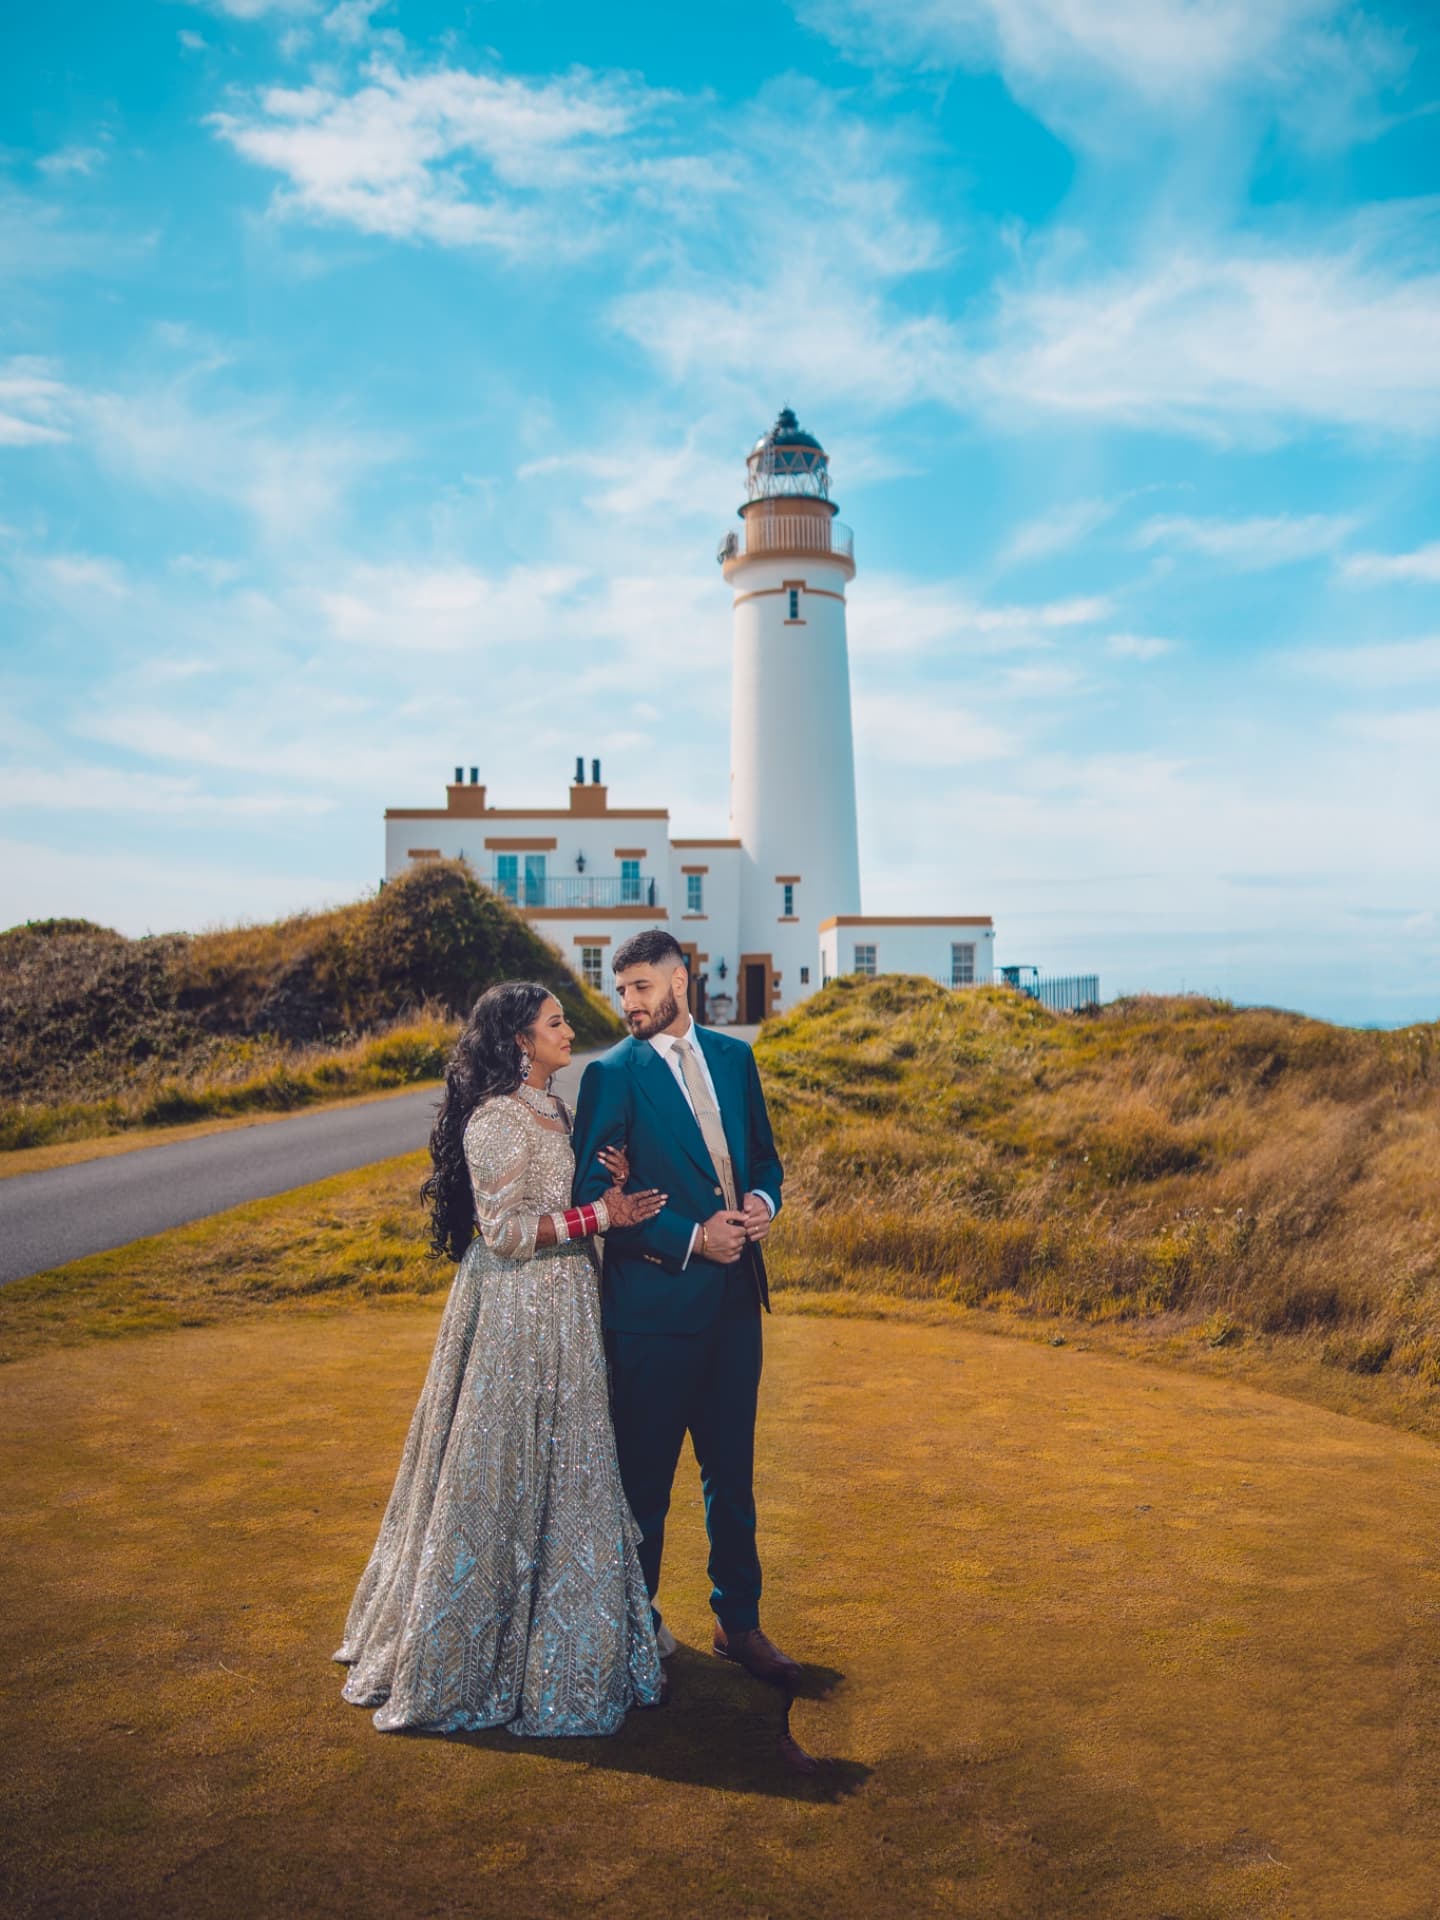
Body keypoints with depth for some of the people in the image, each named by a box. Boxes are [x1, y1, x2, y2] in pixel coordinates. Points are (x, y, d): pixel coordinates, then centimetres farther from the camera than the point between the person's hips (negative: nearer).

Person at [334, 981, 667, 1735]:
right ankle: (460, 1643, 20)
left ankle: (557, 1634, 32)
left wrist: (609, 1185, -1)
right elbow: (505, 1230, -21)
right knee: (504, 1468, 2)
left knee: (558, 1464, 17)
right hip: (513, 1306, -9)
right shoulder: (497, 1120, -18)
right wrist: (599, 1215, -19)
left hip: (558, 1304, 9)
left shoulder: (549, 1110, 10)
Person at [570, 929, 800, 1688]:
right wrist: (691, 1239, -16)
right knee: (645, 1475, 9)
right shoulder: (611, 1075, -8)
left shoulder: (734, 1056, 7)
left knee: (732, 1470, 16)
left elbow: (764, 1153, 16)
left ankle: (738, 1622, 33)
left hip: (735, 1296, 5)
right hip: (653, 1301, -4)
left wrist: (763, 1199, -6)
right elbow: (593, 1195, -11)